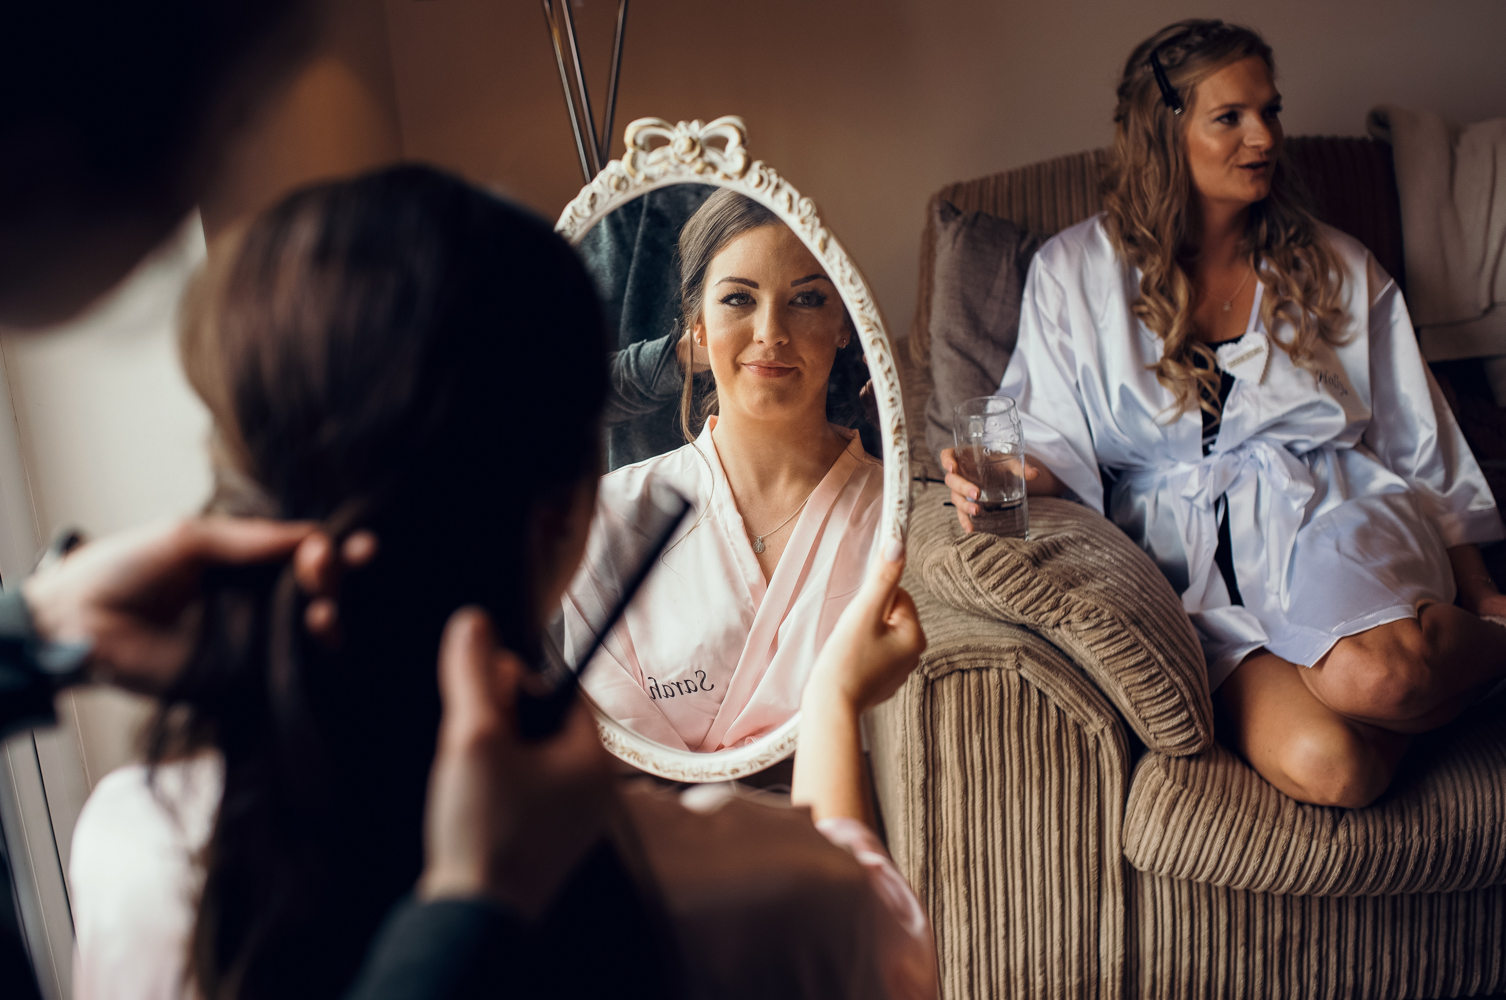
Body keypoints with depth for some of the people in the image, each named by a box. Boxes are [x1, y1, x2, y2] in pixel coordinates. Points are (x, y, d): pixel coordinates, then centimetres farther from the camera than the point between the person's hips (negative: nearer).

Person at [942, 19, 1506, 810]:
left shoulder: (1340, 270, 16)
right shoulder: (1075, 271, 9)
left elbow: (1421, 448, 18)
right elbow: (1054, 447, 6)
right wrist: (1008, 477, -18)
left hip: (1329, 517, 2)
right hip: (1183, 556, -1)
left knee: (1369, 673, -35)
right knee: (1323, 765, -31)